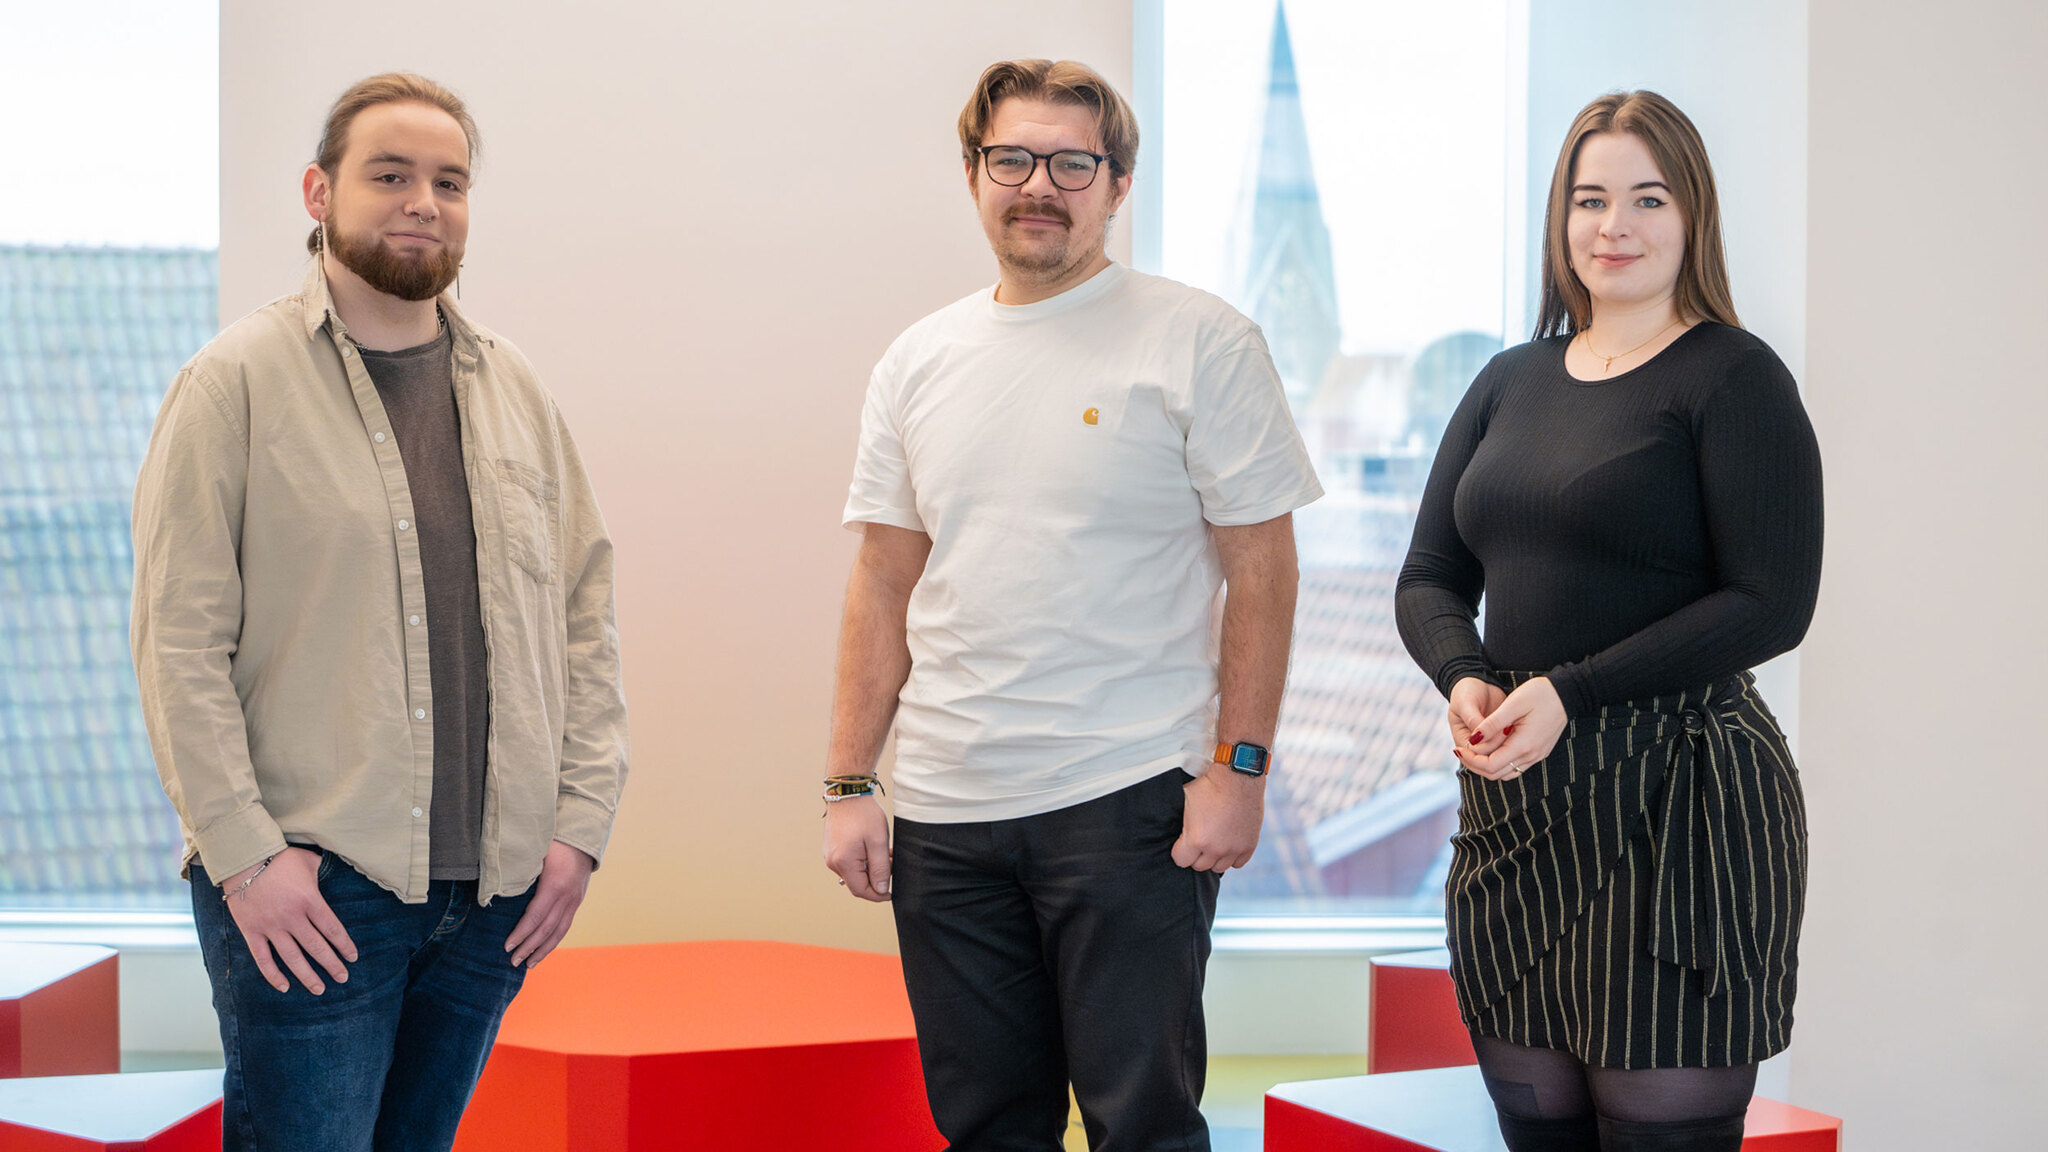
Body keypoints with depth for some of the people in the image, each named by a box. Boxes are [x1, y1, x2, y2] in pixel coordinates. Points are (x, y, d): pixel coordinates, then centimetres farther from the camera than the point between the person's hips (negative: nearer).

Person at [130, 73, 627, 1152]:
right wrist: (246, 852, -14)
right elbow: (180, 640, -8)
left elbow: (586, 608, 13)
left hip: (495, 888, 5)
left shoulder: (513, 387, 12)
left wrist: (580, 818, 4)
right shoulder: (236, 381, -3)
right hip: (308, 888, -5)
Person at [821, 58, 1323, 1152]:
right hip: (945, 814, 5)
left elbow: (1261, 570, -3)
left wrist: (1239, 765, -11)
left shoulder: (1199, 343, -2)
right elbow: (885, 587, 14)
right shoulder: (918, 361, 12)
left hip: (1129, 803, -4)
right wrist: (850, 784, 8)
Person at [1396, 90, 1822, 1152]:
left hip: (1675, 812, -6)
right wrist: (1464, 680, -8)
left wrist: (1569, 693, -17)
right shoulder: (1510, 383, 15)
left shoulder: (1733, 377, -4)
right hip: (1513, 814, 6)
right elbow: (1428, 578, 14)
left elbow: (1771, 605, -12)